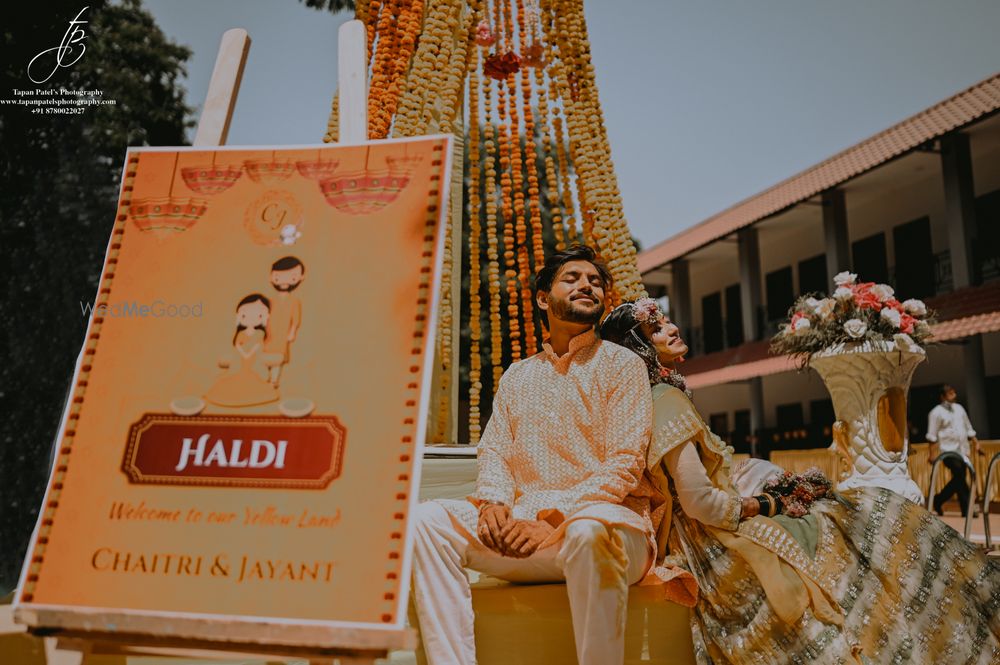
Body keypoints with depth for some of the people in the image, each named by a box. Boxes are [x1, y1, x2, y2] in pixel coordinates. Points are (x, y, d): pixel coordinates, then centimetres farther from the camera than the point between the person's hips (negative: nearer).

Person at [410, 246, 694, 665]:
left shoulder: (622, 365, 5)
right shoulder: (517, 376, 20)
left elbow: (624, 465, -6)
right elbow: (494, 451, 13)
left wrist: (555, 520, -18)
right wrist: (493, 502, -11)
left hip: (604, 519, -4)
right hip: (521, 526, 4)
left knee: (588, 532, -40)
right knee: (427, 520, -18)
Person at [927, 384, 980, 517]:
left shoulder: (959, 408, 16)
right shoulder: (936, 412, -4)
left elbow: (968, 427, 23)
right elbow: (932, 436, -6)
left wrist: (975, 442, 14)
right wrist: (935, 451, -12)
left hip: (962, 450, 7)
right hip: (948, 450, -7)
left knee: (958, 480, 5)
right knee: (960, 479, -12)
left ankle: (938, 501, 15)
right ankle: (967, 508, -5)